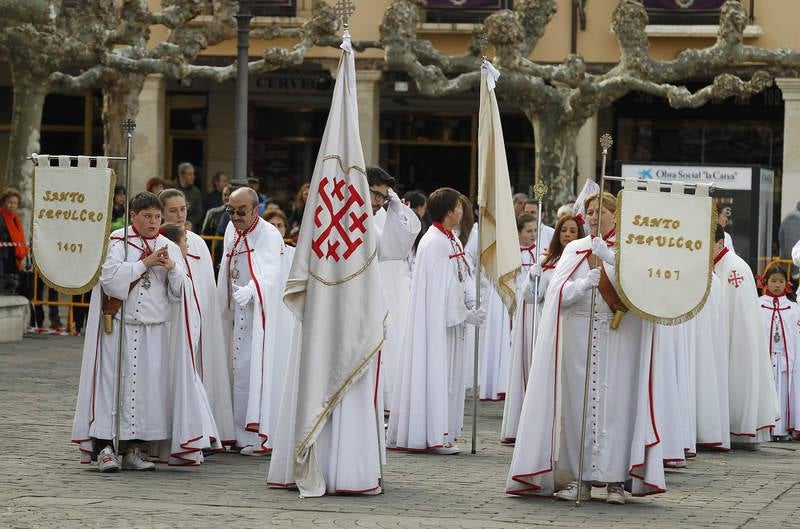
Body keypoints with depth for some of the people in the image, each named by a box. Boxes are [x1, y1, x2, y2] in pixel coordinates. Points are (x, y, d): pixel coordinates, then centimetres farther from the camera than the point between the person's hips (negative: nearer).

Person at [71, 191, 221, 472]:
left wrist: (172, 267, -13)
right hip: (119, 326, -4)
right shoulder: (116, 241, 0)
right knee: (114, 382, -7)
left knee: (147, 385, 2)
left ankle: (134, 449, 8)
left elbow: (180, 291, 6)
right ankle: (105, 447, -6)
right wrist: (146, 262, -12)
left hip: (155, 330, 4)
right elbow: (110, 276, -14)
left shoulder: (168, 247, 12)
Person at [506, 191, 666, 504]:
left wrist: (609, 258, -19)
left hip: (619, 339, -2)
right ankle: (579, 479, 2)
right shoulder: (575, 250, 11)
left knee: (616, 404, -5)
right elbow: (560, 294, 1)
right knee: (578, 404, -2)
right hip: (579, 335, 2)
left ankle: (615, 480, -2)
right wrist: (589, 281, -16)